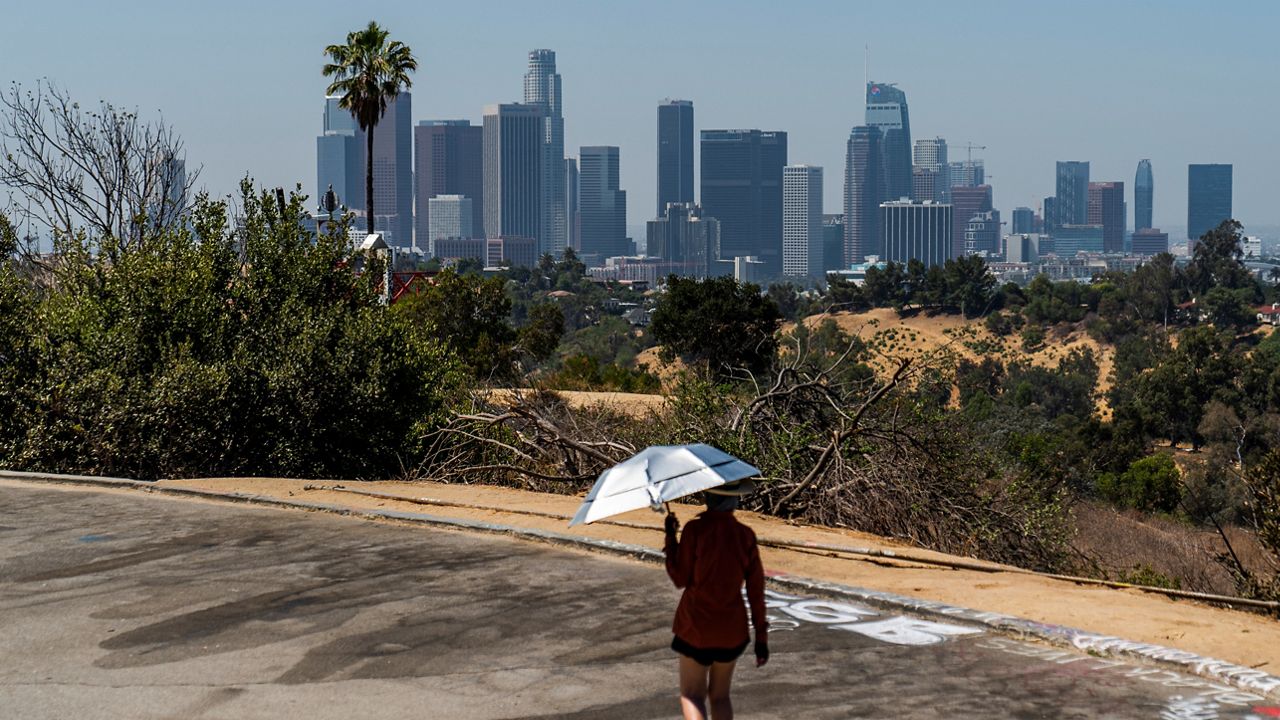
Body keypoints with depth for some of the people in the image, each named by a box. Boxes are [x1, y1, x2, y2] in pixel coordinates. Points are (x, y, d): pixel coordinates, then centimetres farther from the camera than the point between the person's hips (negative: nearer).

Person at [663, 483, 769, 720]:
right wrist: (761, 636, 5)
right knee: (720, 696, 18)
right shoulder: (745, 535, -4)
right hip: (732, 629, 3)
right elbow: (756, 589, -2)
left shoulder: (695, 529, -14)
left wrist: (670, 537, -1)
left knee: (691, 697, 6)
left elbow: (680, 579, -9)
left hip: (696, 626, -3)